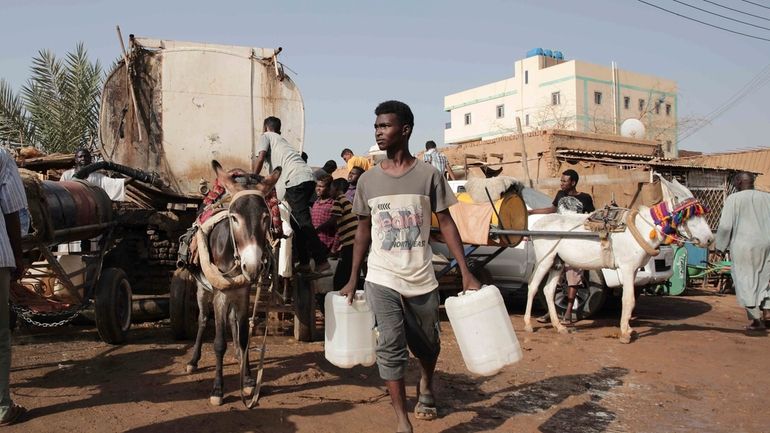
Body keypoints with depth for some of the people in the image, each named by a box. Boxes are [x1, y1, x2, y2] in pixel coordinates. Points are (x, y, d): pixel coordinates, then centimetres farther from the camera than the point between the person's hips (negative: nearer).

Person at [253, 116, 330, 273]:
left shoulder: (266, 136, 14)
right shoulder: (281, 140, 35)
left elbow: (260, 158, -1)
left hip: (295, 180, -8)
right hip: (308, 177, 8)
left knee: (302, 221, -9)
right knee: (297, 220, 13)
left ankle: (321, 260, -12)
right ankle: (304, 262, 13)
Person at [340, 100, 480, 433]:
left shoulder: (429, 175, -5)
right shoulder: (367, 180, 2)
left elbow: (446, 224, -3)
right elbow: (363, 231, 9)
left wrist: (466, 274, -8)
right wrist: (352, 280, 10)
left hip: (422, 280, 0)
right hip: (382, 280, 1)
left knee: (427, 346, 16)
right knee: (390, 348, -8)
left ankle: (426, 385, 49)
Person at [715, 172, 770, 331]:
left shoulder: (733, 199, -4)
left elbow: (725, 226, -8)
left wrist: (720, 246, 3)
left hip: (743, 245, -4)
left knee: (746, 281, 5)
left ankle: (754, 319, 5)